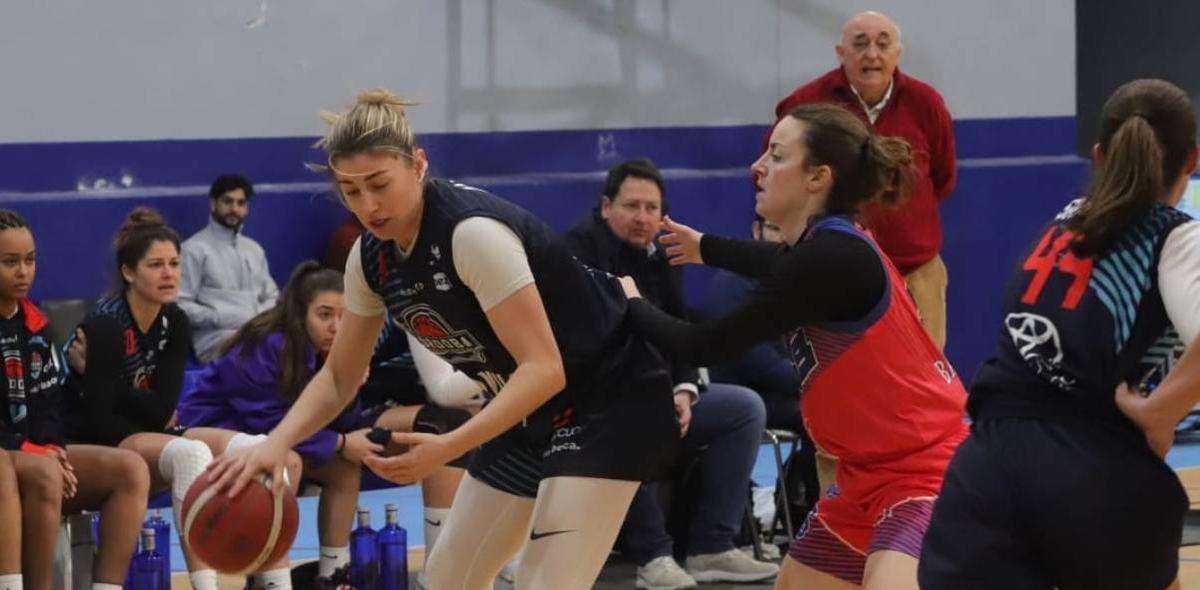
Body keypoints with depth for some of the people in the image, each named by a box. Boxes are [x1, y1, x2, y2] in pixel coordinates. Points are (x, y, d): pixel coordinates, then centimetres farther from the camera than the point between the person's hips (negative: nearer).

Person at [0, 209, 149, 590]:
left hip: (34, 455, 7)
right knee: (43, 474, -37)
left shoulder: (34, 323, 12)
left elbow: (48, 406, 13)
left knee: (129, 470, -11)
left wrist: (51, 449, -8)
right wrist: (31, 453, -20)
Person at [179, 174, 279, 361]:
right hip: (216, 337, -6)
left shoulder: (254, 249, 25)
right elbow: (181, 305, -6)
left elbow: (272, 296, 26)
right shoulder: (194, 249, 2)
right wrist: (220, 319, -15)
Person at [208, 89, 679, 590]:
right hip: (531, 413, 9)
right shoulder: (371, 257, -3)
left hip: (612, 401, -9)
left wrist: (448, 448, -40)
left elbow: (544, 369, -30)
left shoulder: (472, 231, -28)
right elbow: (339, 377, 7)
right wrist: (275, 444, -12)